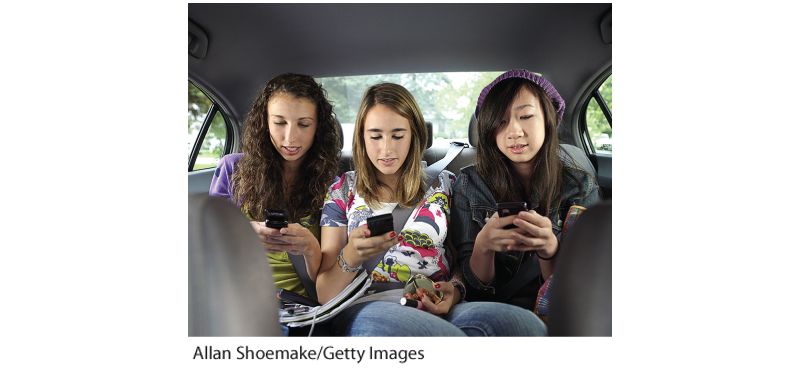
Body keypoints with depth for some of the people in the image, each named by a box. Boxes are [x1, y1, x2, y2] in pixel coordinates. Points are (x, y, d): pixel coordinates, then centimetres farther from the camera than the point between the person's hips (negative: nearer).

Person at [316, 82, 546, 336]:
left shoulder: (443, 184, 16)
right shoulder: (343, 191, 13)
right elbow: (325, 295, 8)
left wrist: (455, 290, -7)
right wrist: (351, 256, -14)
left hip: (436, 309, 2)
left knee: (526, 323, -32)